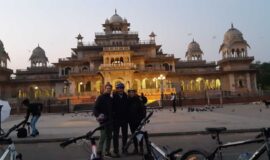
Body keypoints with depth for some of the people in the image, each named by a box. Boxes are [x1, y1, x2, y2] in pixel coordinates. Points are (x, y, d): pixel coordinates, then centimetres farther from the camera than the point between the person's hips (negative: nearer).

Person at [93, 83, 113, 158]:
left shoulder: (111, 99, 16)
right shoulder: (100, 97, -3)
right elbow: (95, 108, -11)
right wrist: (98, 115, -27)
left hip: (110, 121, 7)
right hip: (103, 120, -7)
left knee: (109, 136, 10)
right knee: (103, 136, -12)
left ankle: (107, 151, 21)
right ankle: (99, 152, -6)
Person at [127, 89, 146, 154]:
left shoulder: (138, 100, -6)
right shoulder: (127, 100, 3)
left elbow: (143, 109, -7)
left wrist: (143, 118, -13)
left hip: (138, 120, -3)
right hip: (131, 120, 4)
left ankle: (141, 148, 10)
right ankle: (135, 148, 19)